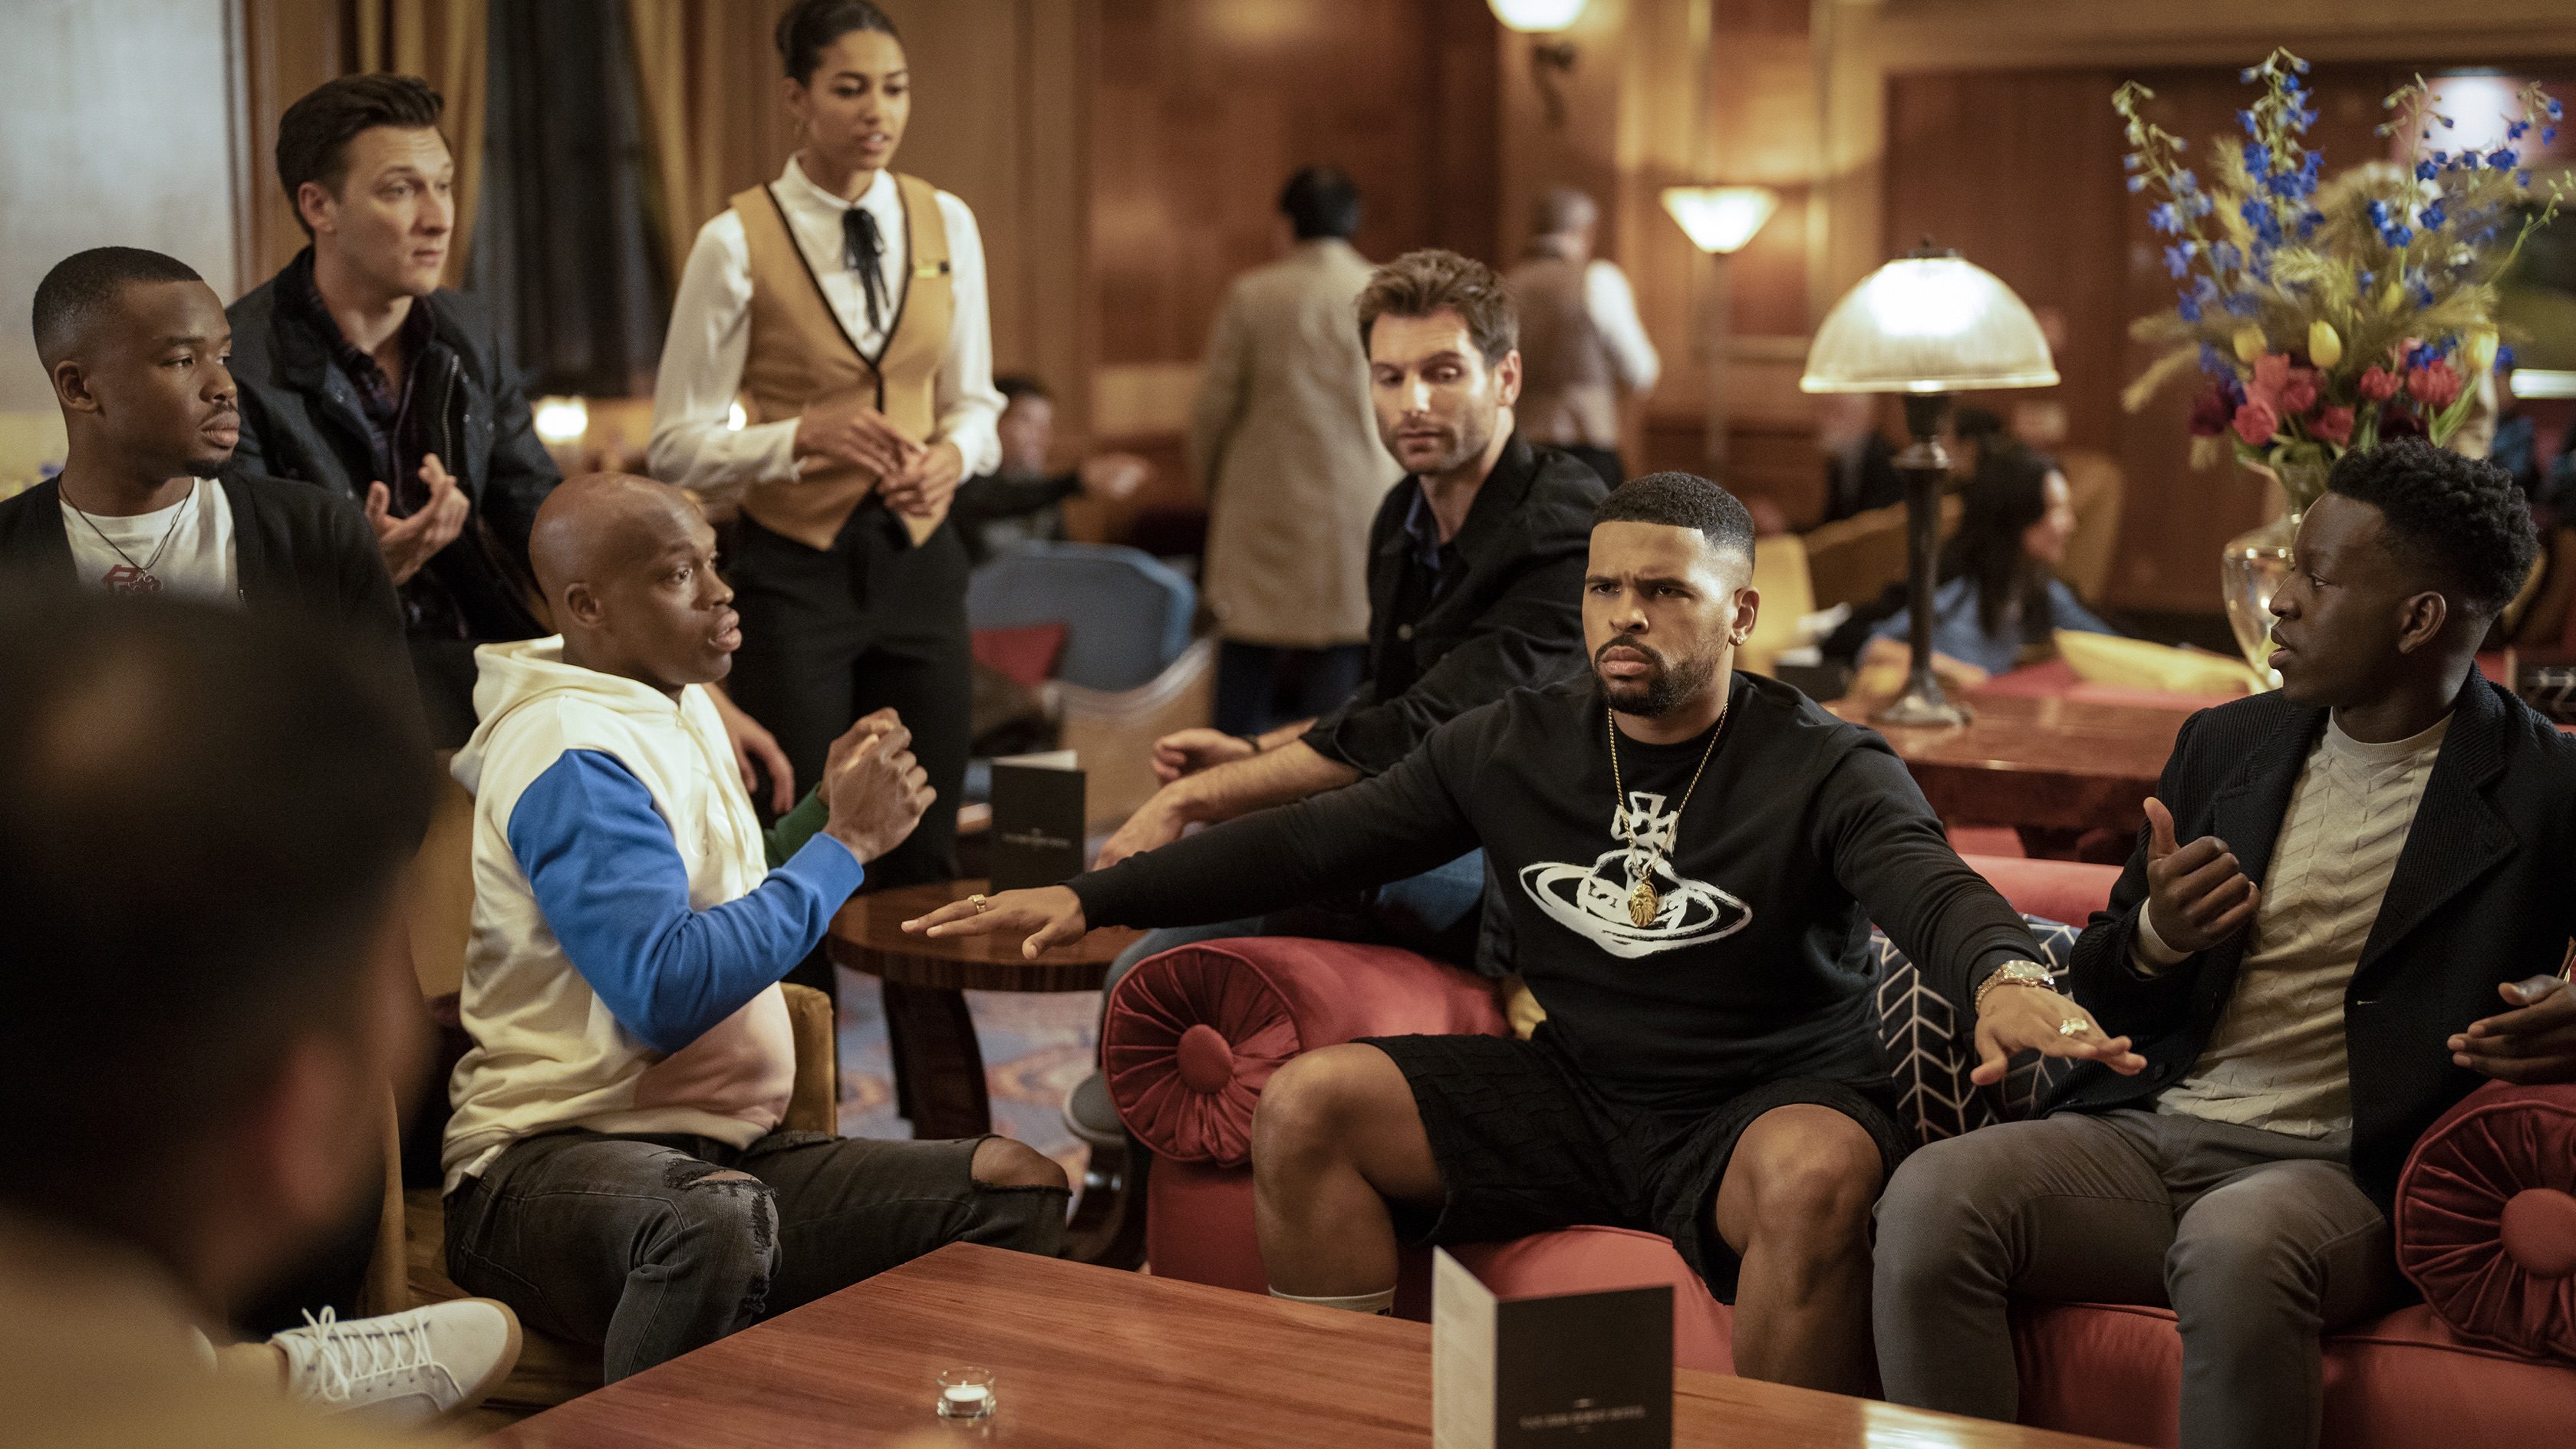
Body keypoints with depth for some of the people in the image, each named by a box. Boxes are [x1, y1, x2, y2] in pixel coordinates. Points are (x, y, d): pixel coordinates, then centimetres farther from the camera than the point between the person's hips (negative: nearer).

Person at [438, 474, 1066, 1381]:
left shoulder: (679, 706, 16)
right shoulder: (572, 757, -14)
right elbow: (665, 995, -23)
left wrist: (827, 813, 9)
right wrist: (845, 842, -15)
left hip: (723, 1146, 9)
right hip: (554, 1158, -9)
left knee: (1020, 1190, -4)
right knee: (713, 1219, -43)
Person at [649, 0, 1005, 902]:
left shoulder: (947, 224, 3)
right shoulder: (737, 242, -9)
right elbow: (678, 446, -7)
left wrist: (951, 454, -11)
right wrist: (807, 435, -22)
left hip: (920, 559, 4)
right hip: (795, 567, -4)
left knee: (924, 862, 10)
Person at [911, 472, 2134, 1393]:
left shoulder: (1825, 770, -7)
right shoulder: (1515, 746, 5)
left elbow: (1930, 888, -25)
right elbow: (1310, 843, 5)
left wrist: (2006, 981, -50)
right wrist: (1092, 897, -1)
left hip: (1764, 1104, -4)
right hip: (1569, 1096, 4)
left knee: (1818, 1174, -37)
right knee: (1306, 1105, -11)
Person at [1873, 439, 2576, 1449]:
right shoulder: (2224, 743, 16)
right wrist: (2154, 940, -5)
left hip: (2342, 1172, -4)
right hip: (2144, 1132, 4)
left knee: (2233, 1245, -39)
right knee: (1928, 1197, -25)